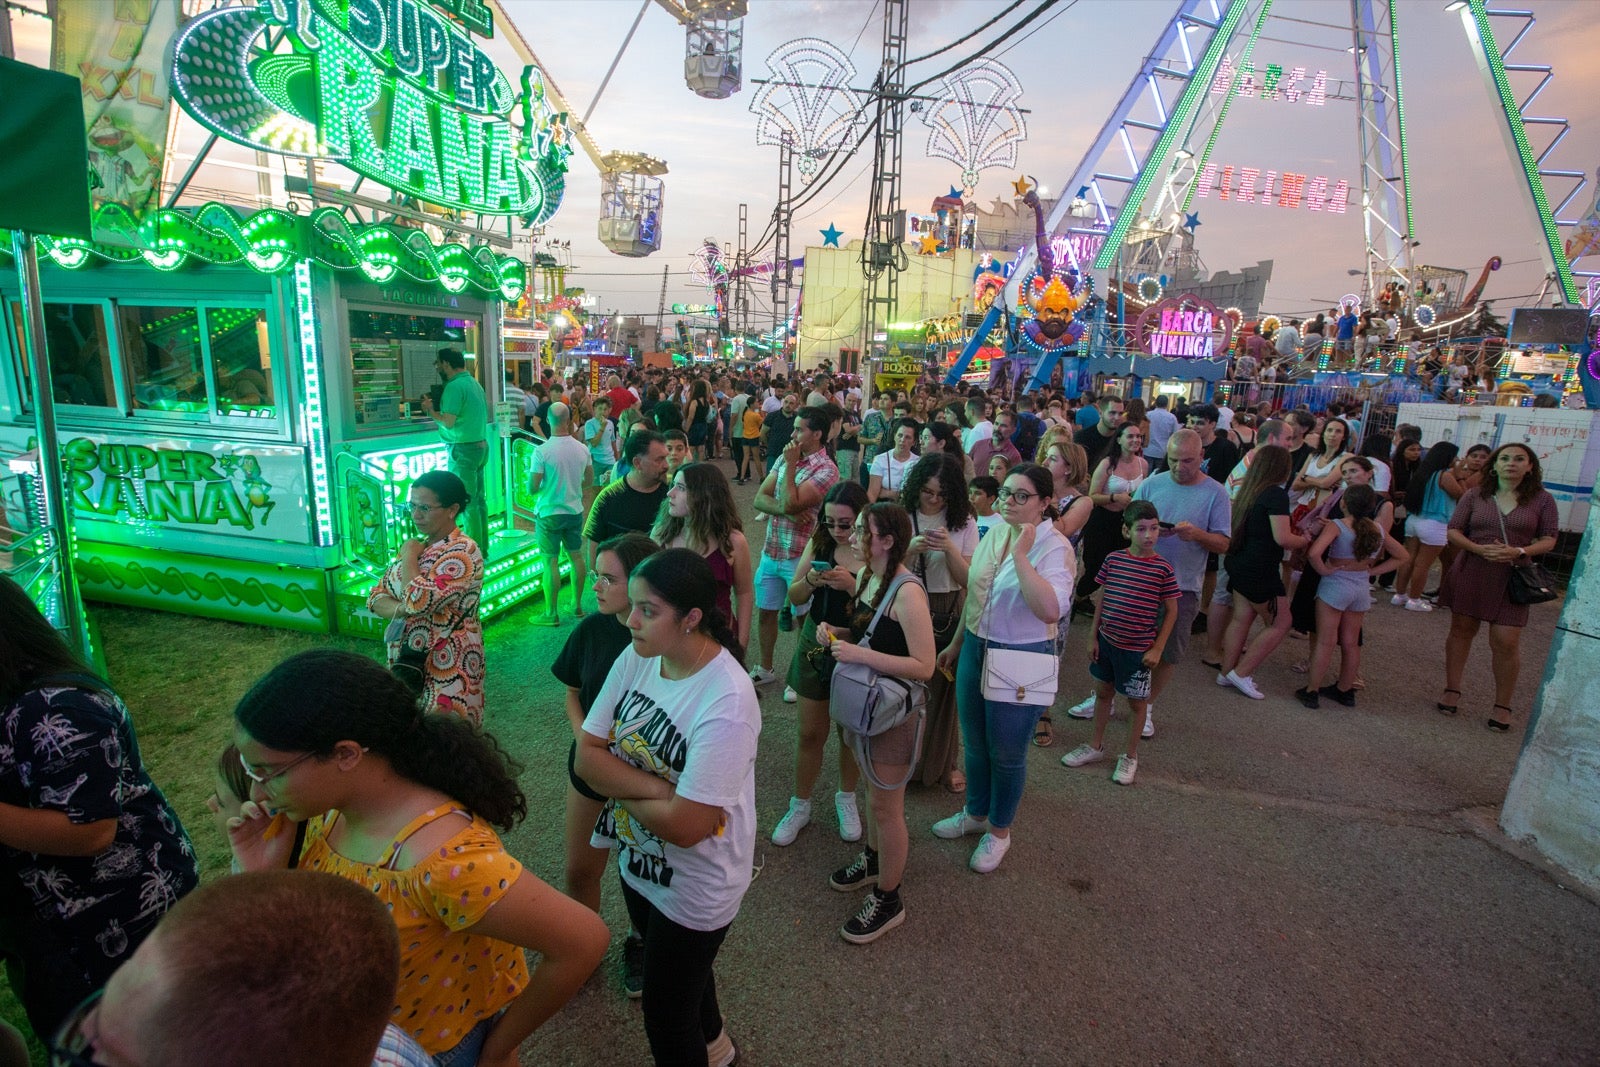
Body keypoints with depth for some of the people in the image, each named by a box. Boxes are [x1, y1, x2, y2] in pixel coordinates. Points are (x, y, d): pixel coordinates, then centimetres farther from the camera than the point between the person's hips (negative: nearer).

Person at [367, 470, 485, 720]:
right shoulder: (416, 545, 9)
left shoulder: (463, 552, -17)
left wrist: (409, 556, -12)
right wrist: (403, 609, -15)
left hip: (445, 667, -8)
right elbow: (375, 597, 7)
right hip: (405, 660, 8)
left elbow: (419, 601, -27)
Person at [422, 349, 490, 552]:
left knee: (467, 503, -4)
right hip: (481, 445, 9)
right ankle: (483, 549, 19)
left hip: (464, 449, -9)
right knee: (478, 499, 13)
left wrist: (430, 410, -2)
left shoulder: (454, 386, -15)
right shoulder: (474, 383, 13)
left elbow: (448, 422, -20)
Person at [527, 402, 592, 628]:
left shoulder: (542, 451, -17)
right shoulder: (582, 449, -3)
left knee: (550, 562, 2)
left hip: (549, 513, -4)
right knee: (576, 556, 15)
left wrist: (536, 490, 7)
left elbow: (532, 487, -15)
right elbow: (589, 480, 8)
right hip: (575, 510, 5)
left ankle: (551, 613, 9)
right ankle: (577, 605, 26)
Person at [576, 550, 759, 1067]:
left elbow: (684, 826, -32)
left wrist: (621, 787, -16)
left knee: (666, 1021, 14)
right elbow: (587, 754, -11)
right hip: (638, 862, 7)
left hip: (693, 887, -7)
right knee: (680, 972, 32)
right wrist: (659, 789, -25)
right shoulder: (636, 657, -13)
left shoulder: (726, 703, -34)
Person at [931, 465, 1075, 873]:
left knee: (1006, 754, 11)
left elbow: (1051, 610, -34)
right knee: (974, 743, 21)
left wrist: (1021, 556, -33)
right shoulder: (994, 534, 2)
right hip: (976, 649, 7)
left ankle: (999, 830, 35)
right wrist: (957, 642, 20)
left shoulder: (1055, 548, -18)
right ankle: (975, 812, 45)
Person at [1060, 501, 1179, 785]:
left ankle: (1130, 756, 29)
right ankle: (1096, 746, 35)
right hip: (1107, 641, 3)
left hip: (1139, 649, -3)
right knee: (1103, 691, 17)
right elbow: (1101, 599, 3)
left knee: (1137, 701, 11)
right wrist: (1093, 636, 3)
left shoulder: (1163, 569, -11)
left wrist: (1157, 648, -8)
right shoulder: (1113, 560, -4)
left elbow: (1171, 611, -4)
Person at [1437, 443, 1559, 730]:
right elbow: (1453, 532, 3)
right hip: (1470, 574, 1)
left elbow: (1548, 540, 2)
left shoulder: (1542, 500, 2)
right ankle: (1452, 690, 21)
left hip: (1512, 577, -1)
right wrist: (1480, 549, -15)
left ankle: (1503, 706, 11)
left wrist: (1519, 552, -18)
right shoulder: (1474, 496, 3)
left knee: (1506, 642, -3)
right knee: (1461, 630, 9)